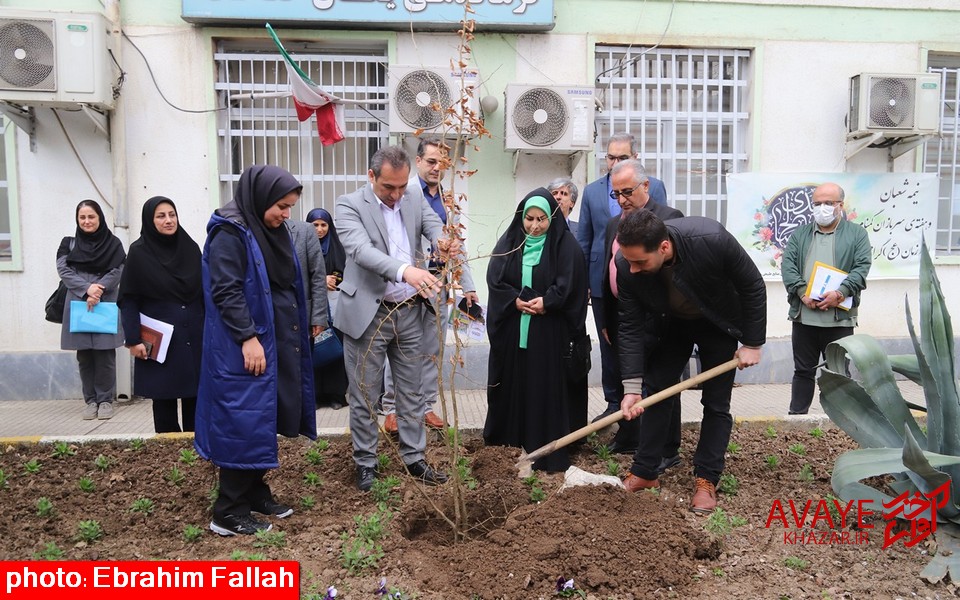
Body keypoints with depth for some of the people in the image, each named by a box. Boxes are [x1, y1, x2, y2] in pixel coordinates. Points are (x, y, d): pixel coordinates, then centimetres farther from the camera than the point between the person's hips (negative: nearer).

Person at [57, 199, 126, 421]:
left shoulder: (113, 244, 6)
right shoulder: (69, 244, 11)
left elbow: (117, 271, -2)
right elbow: (64, 271, 1)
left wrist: (98, 289, -16)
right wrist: (87, 288, -14)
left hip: (106, 306, -2)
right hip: (79, 306, 2)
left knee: (105, 355, -3)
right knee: (85, 357, 4)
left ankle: (105, 400, 7)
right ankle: (90, 400, 12)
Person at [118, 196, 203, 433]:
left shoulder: (190, 247, 6)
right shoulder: (139, 252, -3)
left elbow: (204, 291, 10)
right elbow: (129, 300, -4)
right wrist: (133, 339, -11)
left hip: (194, 337, 3)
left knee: (195, 395, 6)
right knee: (164, 397, 4)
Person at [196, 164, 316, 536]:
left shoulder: (272, 232, 14)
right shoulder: (230, 232, -12)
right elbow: (225, 291, -18)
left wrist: (298, 334, 16)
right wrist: (248, 338, -22)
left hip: (279, 343, 9)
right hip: (246, 347, -9)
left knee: (266, 421, 13)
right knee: (244, 423, -3)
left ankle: (255, 493, 26)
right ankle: (229, 512, 7)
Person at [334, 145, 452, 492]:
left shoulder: (415, 204, 7)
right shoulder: (350, 205, -9)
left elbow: (436, 227, -9)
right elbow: (361, 249, -25)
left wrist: (443, 241, -35)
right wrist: (404, 270, -43)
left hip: (409, 313, 4)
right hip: (367, 314, -4)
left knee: (411, 393, 14)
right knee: (364, 396, 7)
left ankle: (414, 458, 28)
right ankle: (365, 464, 24)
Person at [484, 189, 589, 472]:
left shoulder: (565, 244, 0)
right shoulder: (508, 242, 7)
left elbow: (570, 283, -7)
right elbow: (494, 278, 1)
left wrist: (546, 301, -18)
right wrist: (515, 300, -13)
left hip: (548, 331, -2)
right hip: (511, 329, 3)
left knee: (546, 386, -1)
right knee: (511, 384, 8)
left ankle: (547, 449, 9)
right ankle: (507, 441, 22)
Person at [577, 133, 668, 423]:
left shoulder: (654, 187, 1)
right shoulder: (592, 191, 9)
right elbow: (583, 240, 10)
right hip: (602, 282, 3)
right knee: (609, 346, 11)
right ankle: (614, 404, 23)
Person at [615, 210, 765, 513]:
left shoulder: (712, 240, -39)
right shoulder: (627, 266, -30)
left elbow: (753, 287, -21)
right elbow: (631, 327, -20)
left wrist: (752, 343, -15)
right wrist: (632, 386, -23)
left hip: (718, 324, -2)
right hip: (670, 324, 2)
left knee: (716, 403, -1)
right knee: (655, 392, 2)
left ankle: (706, 481, 12)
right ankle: (644, 472, 15)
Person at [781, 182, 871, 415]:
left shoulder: (857, 234, 7)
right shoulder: (799, 234, 13)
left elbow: (862, 268, -4)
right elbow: (788, 266, 1)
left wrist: (840, 293, -18)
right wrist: (802, 293, -13)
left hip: (840, 317, -2)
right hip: (803, 316, 2)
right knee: (803, 371, 11)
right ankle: (797, 415, 19)